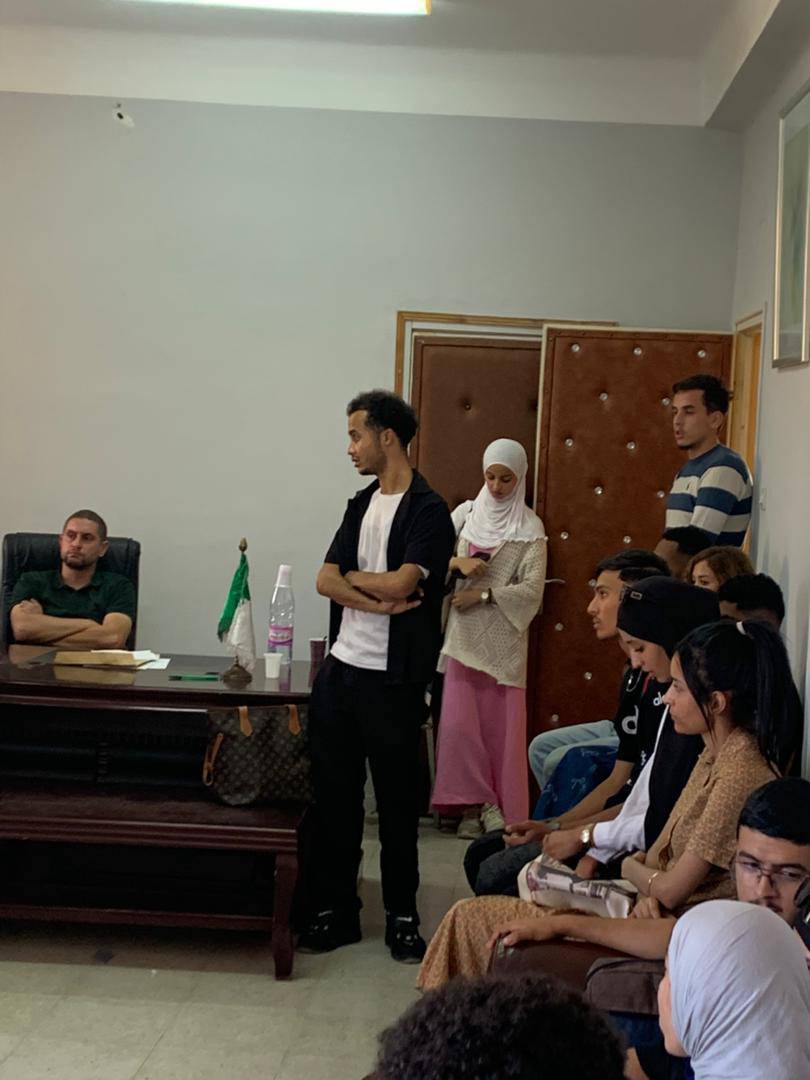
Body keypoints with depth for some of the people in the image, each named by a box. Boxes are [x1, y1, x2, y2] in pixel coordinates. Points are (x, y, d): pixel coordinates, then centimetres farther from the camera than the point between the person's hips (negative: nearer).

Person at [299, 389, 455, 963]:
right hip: (341, 668, 7)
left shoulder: (428, 510, -8)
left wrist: (353, 577, -3)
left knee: (397, 800, 4)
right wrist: (377, 601, -13)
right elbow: (326, 579, 3)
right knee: (334, 793, 10)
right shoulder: (362, 504, 14)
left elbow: (401, 583, -20)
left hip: (393, 679, -6)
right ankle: (335, 908, 21)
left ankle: (402, 915, 18)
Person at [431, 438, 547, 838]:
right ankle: (476, 805, 7)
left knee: (500, 724, -2)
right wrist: (458, 562, -11)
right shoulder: (467, 513, 11)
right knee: (458, 720, -3)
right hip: (464, 635, 2)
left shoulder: (530, 528, 2)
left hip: (503, 637, -2)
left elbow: (532, 589, -5)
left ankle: (501, 810, 7)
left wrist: (482, 595, -12)